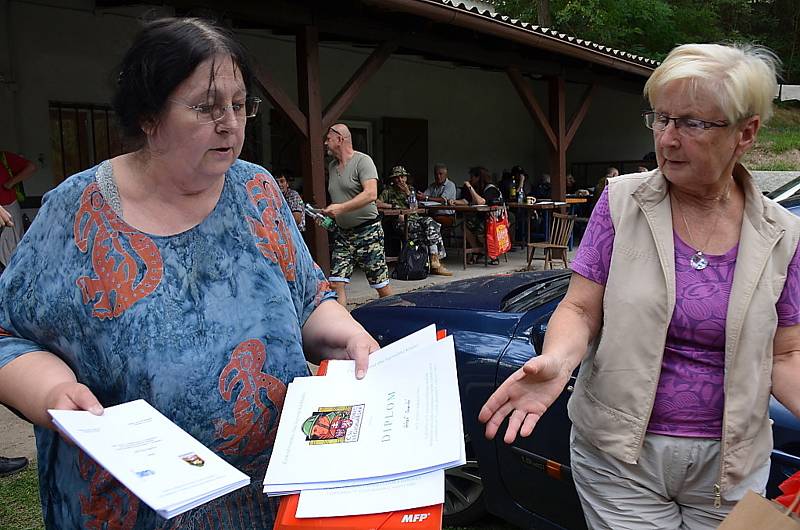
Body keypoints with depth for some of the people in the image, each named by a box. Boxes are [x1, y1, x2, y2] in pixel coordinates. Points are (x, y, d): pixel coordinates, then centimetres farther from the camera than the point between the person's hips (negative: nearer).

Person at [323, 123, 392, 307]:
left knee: (381, 285, -1)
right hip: (342, 232, 7)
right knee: (336, 283, -3)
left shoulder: (362, 161, -9)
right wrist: (327, 213, 12)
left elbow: (371, 194, -23)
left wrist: (341, 208, -27)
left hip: (367, 230, -7)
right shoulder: (332, 166, 15)